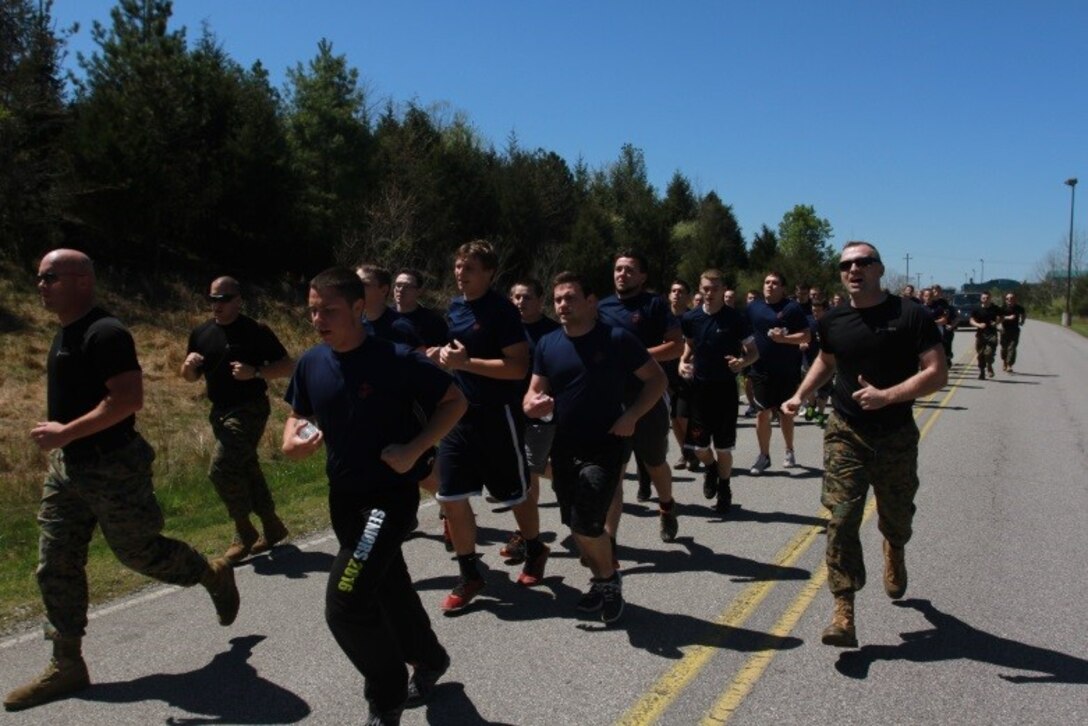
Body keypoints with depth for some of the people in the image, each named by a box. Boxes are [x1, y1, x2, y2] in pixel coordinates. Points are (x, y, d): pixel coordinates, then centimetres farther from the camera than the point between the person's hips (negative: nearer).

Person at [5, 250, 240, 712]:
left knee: (139, 552, 5)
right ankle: (67, 666, 18)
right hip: (68, 467, 9)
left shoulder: (105, 333, -19)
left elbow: (129, 399, -27)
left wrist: (67, 432, -28)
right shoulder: (65, 333, 12)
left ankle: (215, 576, 31)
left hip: (112, 469, -9)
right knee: (55, 566, 8)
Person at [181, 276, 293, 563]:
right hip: (220, 411, 7)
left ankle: (244, 533, 4)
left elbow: (287, 366, -9)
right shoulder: (201, 333, 8)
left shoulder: (256, 331, -10)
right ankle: (272, 527, 29)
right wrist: (188, 364, -8)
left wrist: (254, 372, -24)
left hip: (249, 410, -7)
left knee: (221, 470, -14)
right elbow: (190, 377, 15)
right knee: (246, 470, 14)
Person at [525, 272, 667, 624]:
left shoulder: (617, 339, -10)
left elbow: (657, 378, -3)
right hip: (564, 447, 5)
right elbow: (535, 392, 7)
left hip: (606, 446, -5)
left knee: (587, 525, -13)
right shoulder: (547, 344, 2)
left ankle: (610, 578, 16)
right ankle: (601, 580, 37)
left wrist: (631, 416, -16)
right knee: (576, 526, 13)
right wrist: (532, 405, -18)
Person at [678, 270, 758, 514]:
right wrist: (683, 362, -3)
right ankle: (711, 468, 37)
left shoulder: (736, 319, -8)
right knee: (697, 444, 3)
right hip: (699, 386, 2)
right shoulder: (691, 318, 0)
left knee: (723, 446, 4)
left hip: (725, 387, -2)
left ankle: (724, 489, 25)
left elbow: (754, 352, -1)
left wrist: (743, 361, -23)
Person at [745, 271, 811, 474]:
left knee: (786, 412, 10)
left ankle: (789, 451, 28)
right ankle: (764, 455, 14)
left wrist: (784, 338, -20)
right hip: (761, 370, 2)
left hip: (787, 371, -2)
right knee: (762, 414, 2)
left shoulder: (792, 308, -5)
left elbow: (806, 336, -7)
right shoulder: (754, 307, 5)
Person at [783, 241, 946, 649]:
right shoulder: (833, 322, 1)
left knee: (897, 519, 18)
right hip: (845, 435, 1)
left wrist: (887, 396, -27)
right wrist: (800, 396, 7)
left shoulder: (909, 316, -11)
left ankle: (894, 555, 55)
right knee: (841, 521, -10)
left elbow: (937, 373, -15)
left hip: (896, 437, -1)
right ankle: (844, 615, -7)